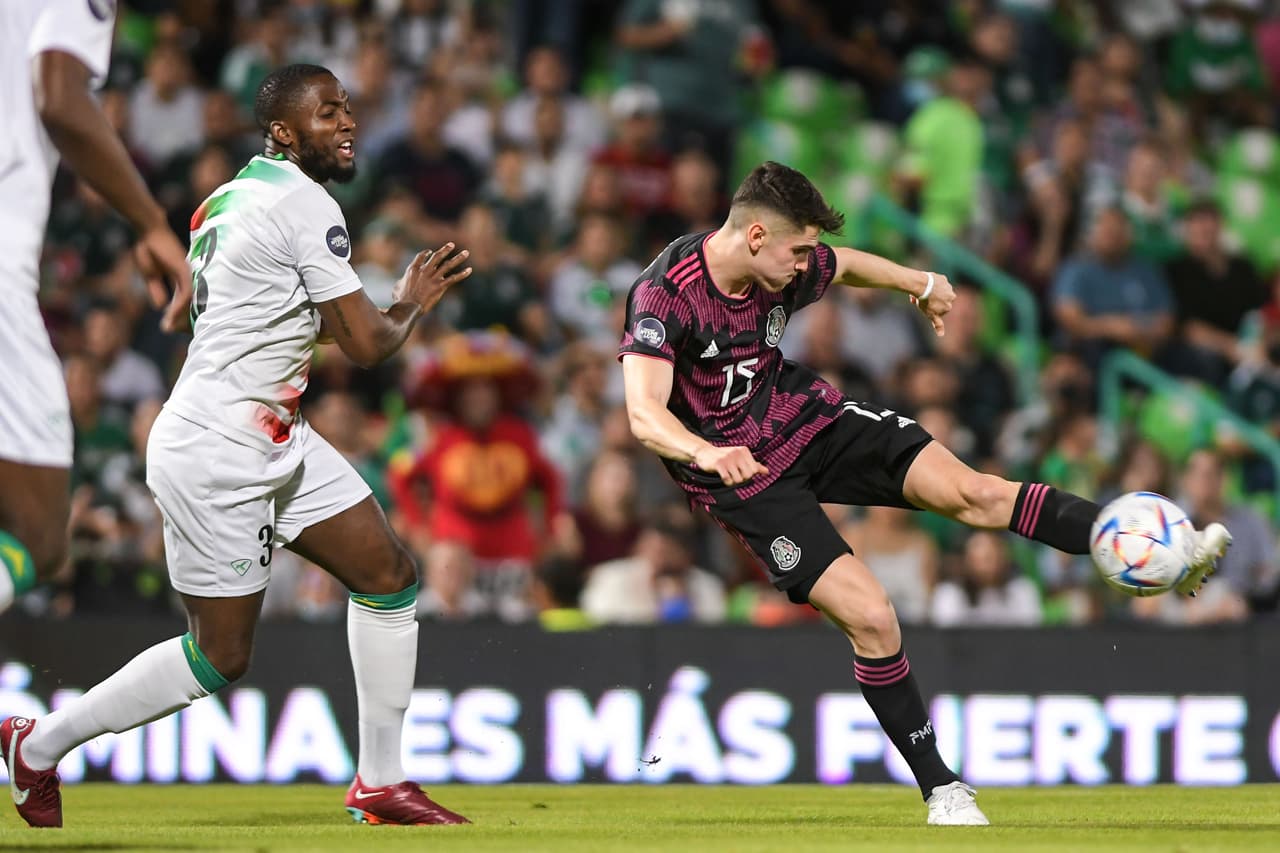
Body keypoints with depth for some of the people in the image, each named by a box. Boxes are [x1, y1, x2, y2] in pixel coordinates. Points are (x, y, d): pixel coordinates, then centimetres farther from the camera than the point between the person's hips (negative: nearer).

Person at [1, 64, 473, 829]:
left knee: (389, 574, 6)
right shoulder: (305, 207, -17)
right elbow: (366, 344, -17)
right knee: (221, 658, -1)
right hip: (215, 454, -10)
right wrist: (414, 304, 5)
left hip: (276, 441, 10)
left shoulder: (231, 199, 12)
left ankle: (381, 783, 12)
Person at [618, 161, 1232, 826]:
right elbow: (645, 416, -36)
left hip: (806, 416, 5)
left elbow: (844, 265, 18)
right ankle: (940, 789, -1)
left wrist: (921, 284, 22)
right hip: (745, 474, -5)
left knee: (968, 491, -11)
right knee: (870, 616, -16)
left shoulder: (789, 266, -7)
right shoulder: (663, 296, -26)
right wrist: (706, 454, -53)